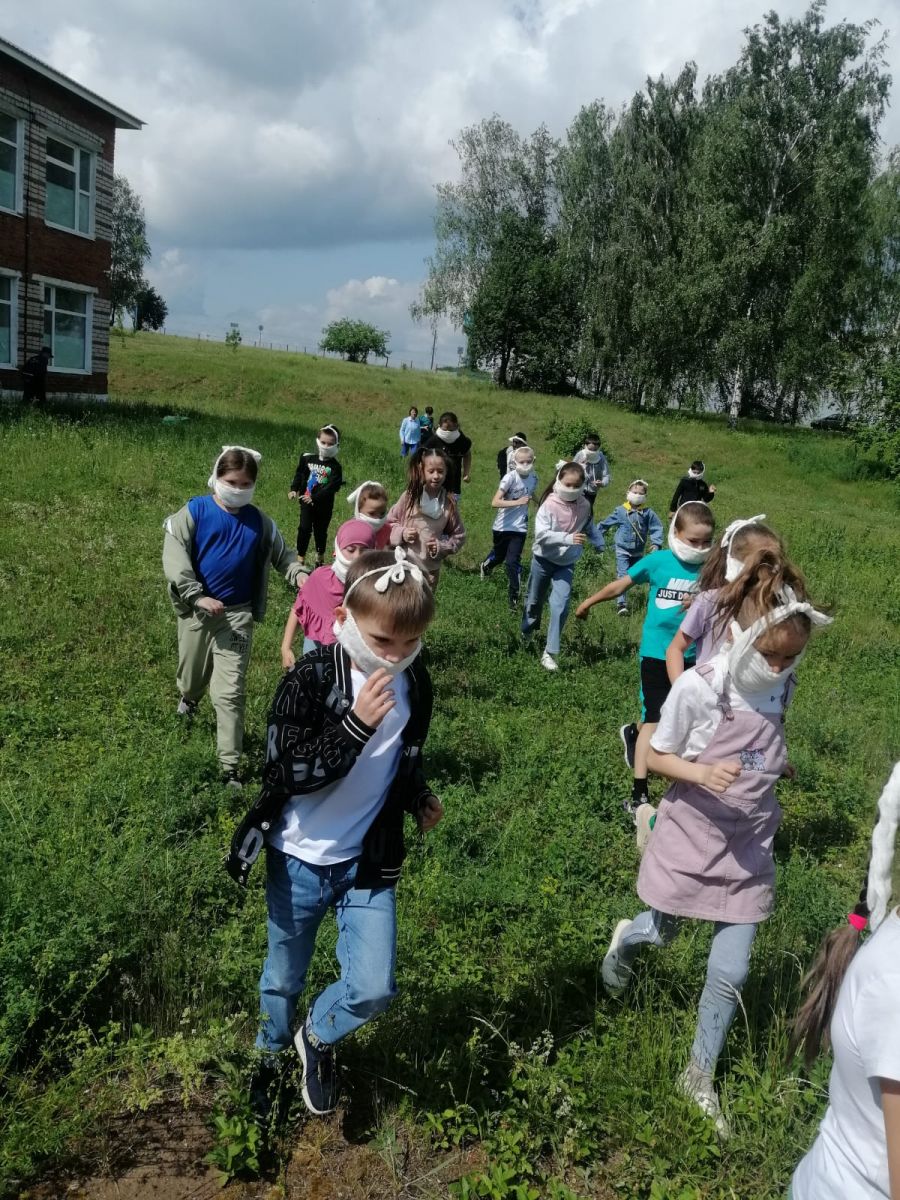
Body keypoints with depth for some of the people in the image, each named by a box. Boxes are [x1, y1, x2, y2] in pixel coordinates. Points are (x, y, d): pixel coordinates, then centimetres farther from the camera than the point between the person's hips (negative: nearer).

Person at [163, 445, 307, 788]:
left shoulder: (258, 521, 2)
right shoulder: (194, 512, -7)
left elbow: (281, 554, 11)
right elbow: (174, 556, -14)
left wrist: (298, 573, -11)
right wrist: (196, 596, -23)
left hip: (237, 614, 0)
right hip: (197, 610, 0)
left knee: (230, 692, -5)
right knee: (193, 673, 22)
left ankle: (230, 767, 1)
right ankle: (188, 697, 62)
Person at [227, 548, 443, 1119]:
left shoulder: (415, 683, -5)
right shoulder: (311, 678, -20)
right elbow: (284, 774, -25)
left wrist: (419, 796, -6)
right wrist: (356, 724, -33)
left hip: (370, 861, 3)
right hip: (300, 859, -2)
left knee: (373, 989, -5)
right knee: (285, 976, 18)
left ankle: (318, 1037, 29)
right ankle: (273, 1051, 50)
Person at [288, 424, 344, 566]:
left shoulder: (335, 467, -9)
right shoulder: (307, 459, 0)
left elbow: (332, 486, -18)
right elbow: (299, 474, 9)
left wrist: (314, 498, -25)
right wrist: (294, 489, -7)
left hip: (324, 505, -1)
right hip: (306, 502, 1)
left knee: (321, 531, 13)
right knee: (304, 529, -6)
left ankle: (319, 560, 30)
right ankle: (301, 558, 2)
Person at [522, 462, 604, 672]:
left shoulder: (584, 506, -8)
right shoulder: (549, 504, -20)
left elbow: (589, 528, 12)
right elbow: (541, 534, -29)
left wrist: (600, 545, 11)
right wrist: (568, 538, -38)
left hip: (566, 564, 2)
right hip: (543, 559, -2)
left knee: (560, 606, -12)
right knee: (534, 600, 18)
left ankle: (550, 653, -4)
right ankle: (526, 633, 48)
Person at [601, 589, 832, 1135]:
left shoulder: (781, 689, -7)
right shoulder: (699, 688, -23)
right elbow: (658, 756, -12)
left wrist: (780, 767, -6)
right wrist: (703, 773, -28)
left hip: (749, 847, 3)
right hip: (692, 839, -3)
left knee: (730, 973, 6)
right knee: (663, 934, 19)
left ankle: (700, 1078, 30)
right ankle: (627, 939, 57)